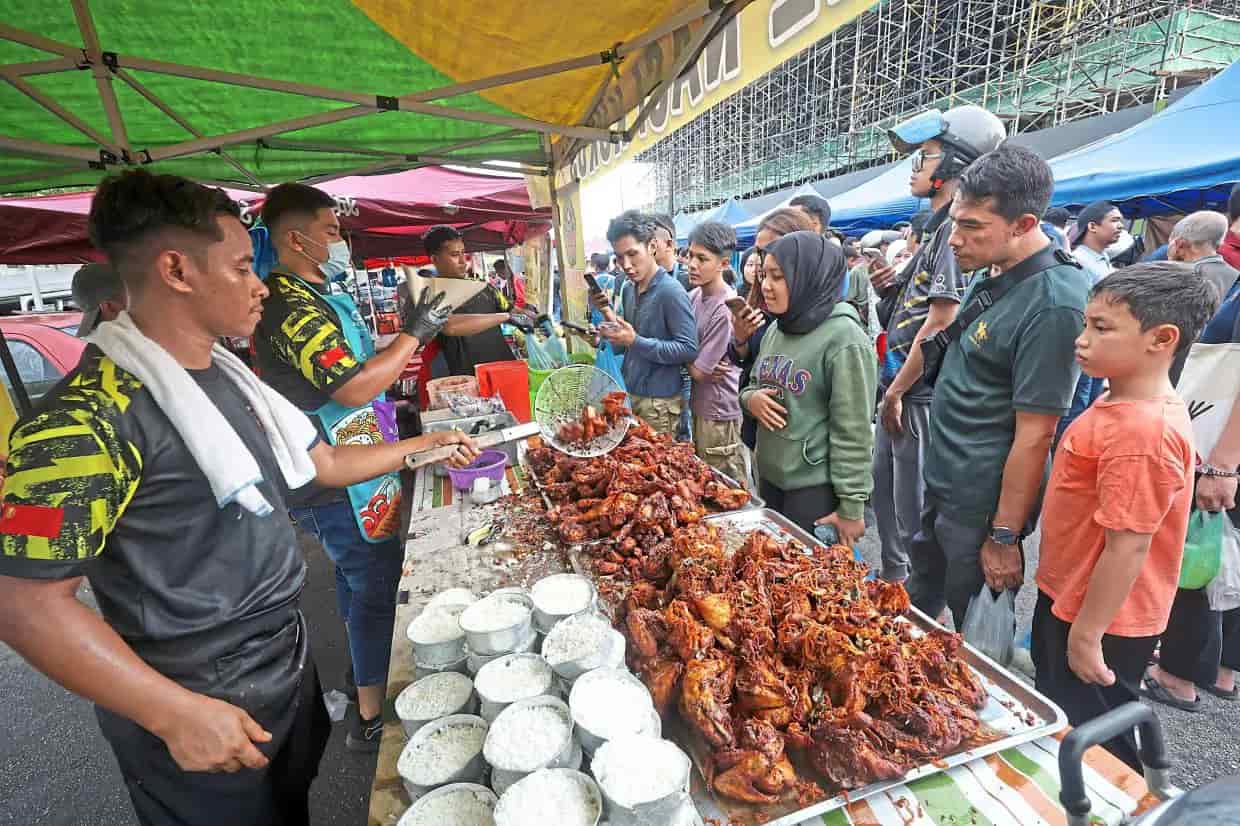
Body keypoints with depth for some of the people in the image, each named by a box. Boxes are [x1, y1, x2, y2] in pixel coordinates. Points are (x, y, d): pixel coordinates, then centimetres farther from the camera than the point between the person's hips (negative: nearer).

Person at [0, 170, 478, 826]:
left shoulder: (231, 377, 3)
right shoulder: (89, 415, -24)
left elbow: (323, 463, 11)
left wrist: (422, 446, 13)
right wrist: (176, 714, -24)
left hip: (286, 664, 7)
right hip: (198, 711, -7)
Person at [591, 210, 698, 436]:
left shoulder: (671, 292, -16)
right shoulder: (628, 289, 7)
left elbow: (689, 349, -21)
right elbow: (621, 348, 11)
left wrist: (636, 341, -24)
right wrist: (607, 311, -5)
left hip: (659, 402, -7)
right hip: (630, 394, 7)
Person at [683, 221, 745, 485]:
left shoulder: (726, 309, -23)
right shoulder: (694, 296, 1)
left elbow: (698, 371, -20)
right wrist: (697, 363, -13)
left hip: (719, 413, -8)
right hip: (699, 405, 8)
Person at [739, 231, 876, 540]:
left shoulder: (844, 338, -17)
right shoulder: (776, 330, 5)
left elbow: (853, 432, -18)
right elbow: (754, 385, 17)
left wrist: (851, 506, -15)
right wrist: (750, 398, -7)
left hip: (816, 488, -7)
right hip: (769, 476, 7)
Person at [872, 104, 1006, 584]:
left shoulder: (958, 229, -14)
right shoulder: (937, 229, 17)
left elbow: (939, 322, -19)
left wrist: (896, 392, -15)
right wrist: (889, 288, 2)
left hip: (921, 397, -10)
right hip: (899, 392, 10)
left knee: (912, 509, 2)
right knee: (885, 492, 21)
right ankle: (892, 579, 39)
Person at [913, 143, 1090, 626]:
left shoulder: (1053, 305, -24)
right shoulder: (993, 274, 3)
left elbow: (1034, 435, -22)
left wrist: (1003, 537, -17)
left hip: (981, 508, -8)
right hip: (941, 487, 9)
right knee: (919, 607, 26)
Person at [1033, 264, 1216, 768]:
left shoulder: (1139, 433, -30)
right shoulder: (1129, 402, 1)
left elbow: (1128, 545, -28)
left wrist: (1086, 634, -20)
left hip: (1097, 624, -10)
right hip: (1068, 600, 10)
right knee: (1057, 724, 29)